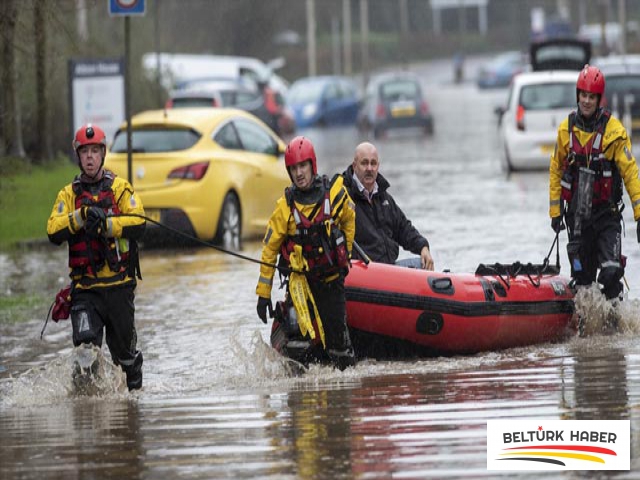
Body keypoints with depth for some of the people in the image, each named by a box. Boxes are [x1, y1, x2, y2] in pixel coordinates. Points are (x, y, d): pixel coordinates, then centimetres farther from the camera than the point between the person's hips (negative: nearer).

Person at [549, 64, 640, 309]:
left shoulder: (614, 130, -9)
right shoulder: (566, 128, 2)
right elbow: (556, 170, 12)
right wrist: (555, 210, 10)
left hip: (607, 213, -3)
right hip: (577, 214, 3)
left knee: (611, 273, -16)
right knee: (582, 277, 8)